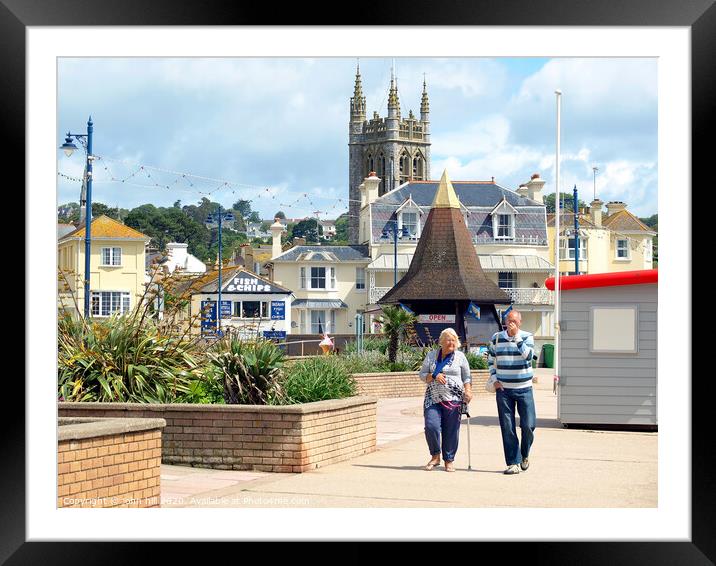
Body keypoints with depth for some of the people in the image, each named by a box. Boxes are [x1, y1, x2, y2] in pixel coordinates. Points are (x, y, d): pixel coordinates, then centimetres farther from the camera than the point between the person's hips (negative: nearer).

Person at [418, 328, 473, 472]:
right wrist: (434, 376, -7)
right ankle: (435, 456, 5)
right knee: (431, 426, -13)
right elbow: (422, 374, 12)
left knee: (451, 431, -1)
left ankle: (449, 460, 11)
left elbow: (467, 377, 9)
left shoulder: (460, 356, 8)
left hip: (453, 399, -1)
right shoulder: (431, 355, 11)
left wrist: (468, 391, -7)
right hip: (433, 399, 1)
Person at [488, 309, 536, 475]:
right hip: (503, 388, 1)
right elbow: (491, 360, 14)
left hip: (524, 388, -1)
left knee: (528, 425, -3)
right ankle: (513, 463, 4)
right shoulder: (496, 338, 5)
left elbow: (527, 355, -19)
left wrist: (516, 336, -20)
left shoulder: (527, 337, -1)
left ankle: (524, 455, 23)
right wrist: (495, 380, 3)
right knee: (507, 428, -1)